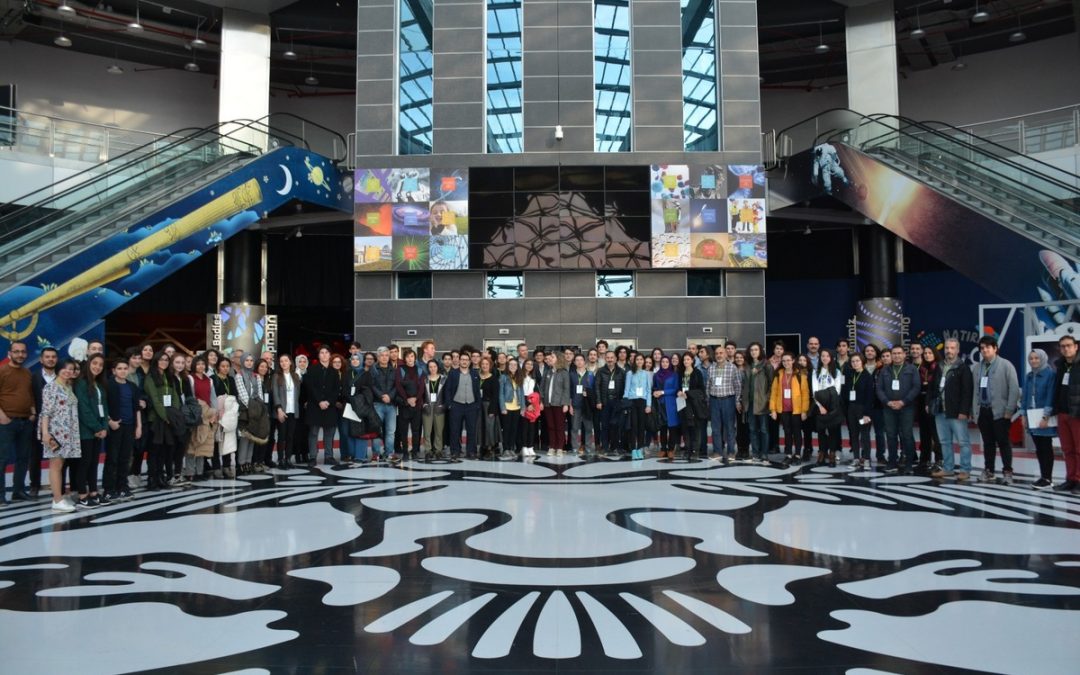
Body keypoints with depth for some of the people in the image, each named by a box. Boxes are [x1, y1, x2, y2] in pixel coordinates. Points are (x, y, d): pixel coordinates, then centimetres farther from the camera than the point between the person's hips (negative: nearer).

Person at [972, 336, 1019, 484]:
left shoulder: (1006, 365, -3)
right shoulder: (976, 368, 11)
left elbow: (1014, 389, -7)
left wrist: (1009, 410, -12)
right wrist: (974, 409, 6)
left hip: (999, 411, -4)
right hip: (982, 411, 4)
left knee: (1003, 442, -2)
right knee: (988, 443, 10)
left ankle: (1007, 472, 5)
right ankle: (988, 471, 17)